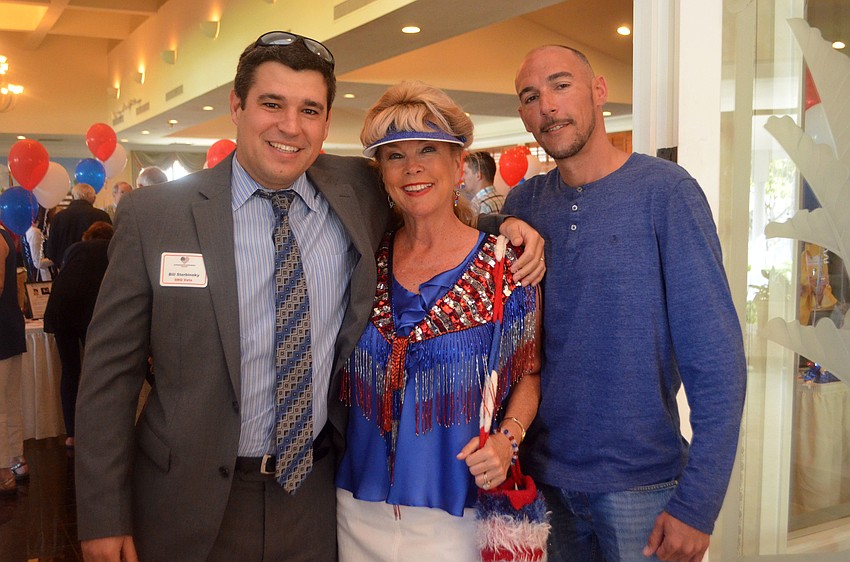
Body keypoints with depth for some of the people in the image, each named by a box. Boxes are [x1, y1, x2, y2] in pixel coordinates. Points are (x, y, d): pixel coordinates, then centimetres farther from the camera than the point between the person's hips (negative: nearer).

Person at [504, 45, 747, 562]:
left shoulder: (664, 191, -11)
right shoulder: (523, 204, 1)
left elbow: (716, 359, -13)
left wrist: (697, 503, -16)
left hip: (640, 481, -3)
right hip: (541, 472, 4)